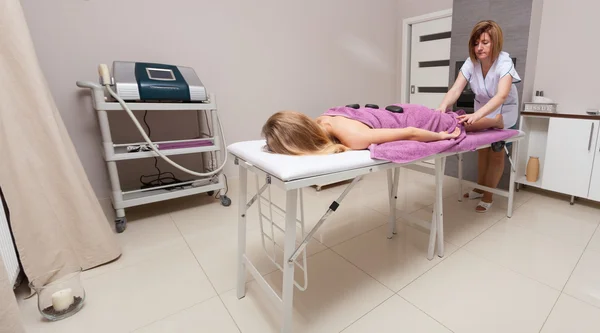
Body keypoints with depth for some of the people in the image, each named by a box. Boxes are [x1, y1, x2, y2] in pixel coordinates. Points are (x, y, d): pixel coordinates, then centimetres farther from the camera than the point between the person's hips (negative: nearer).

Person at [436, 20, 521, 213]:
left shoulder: (504, 62, -31)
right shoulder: (471, 62, -18)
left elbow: (501, 96, -47)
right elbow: (456, 89, -31)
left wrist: (477, 115, -65)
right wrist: (443, 106, -53)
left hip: (504, 112, -5)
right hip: (482, 108, 5)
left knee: (496, 152, -5)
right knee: (482, 149, 15)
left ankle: (488, 196, 8)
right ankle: (480, 188, 32)